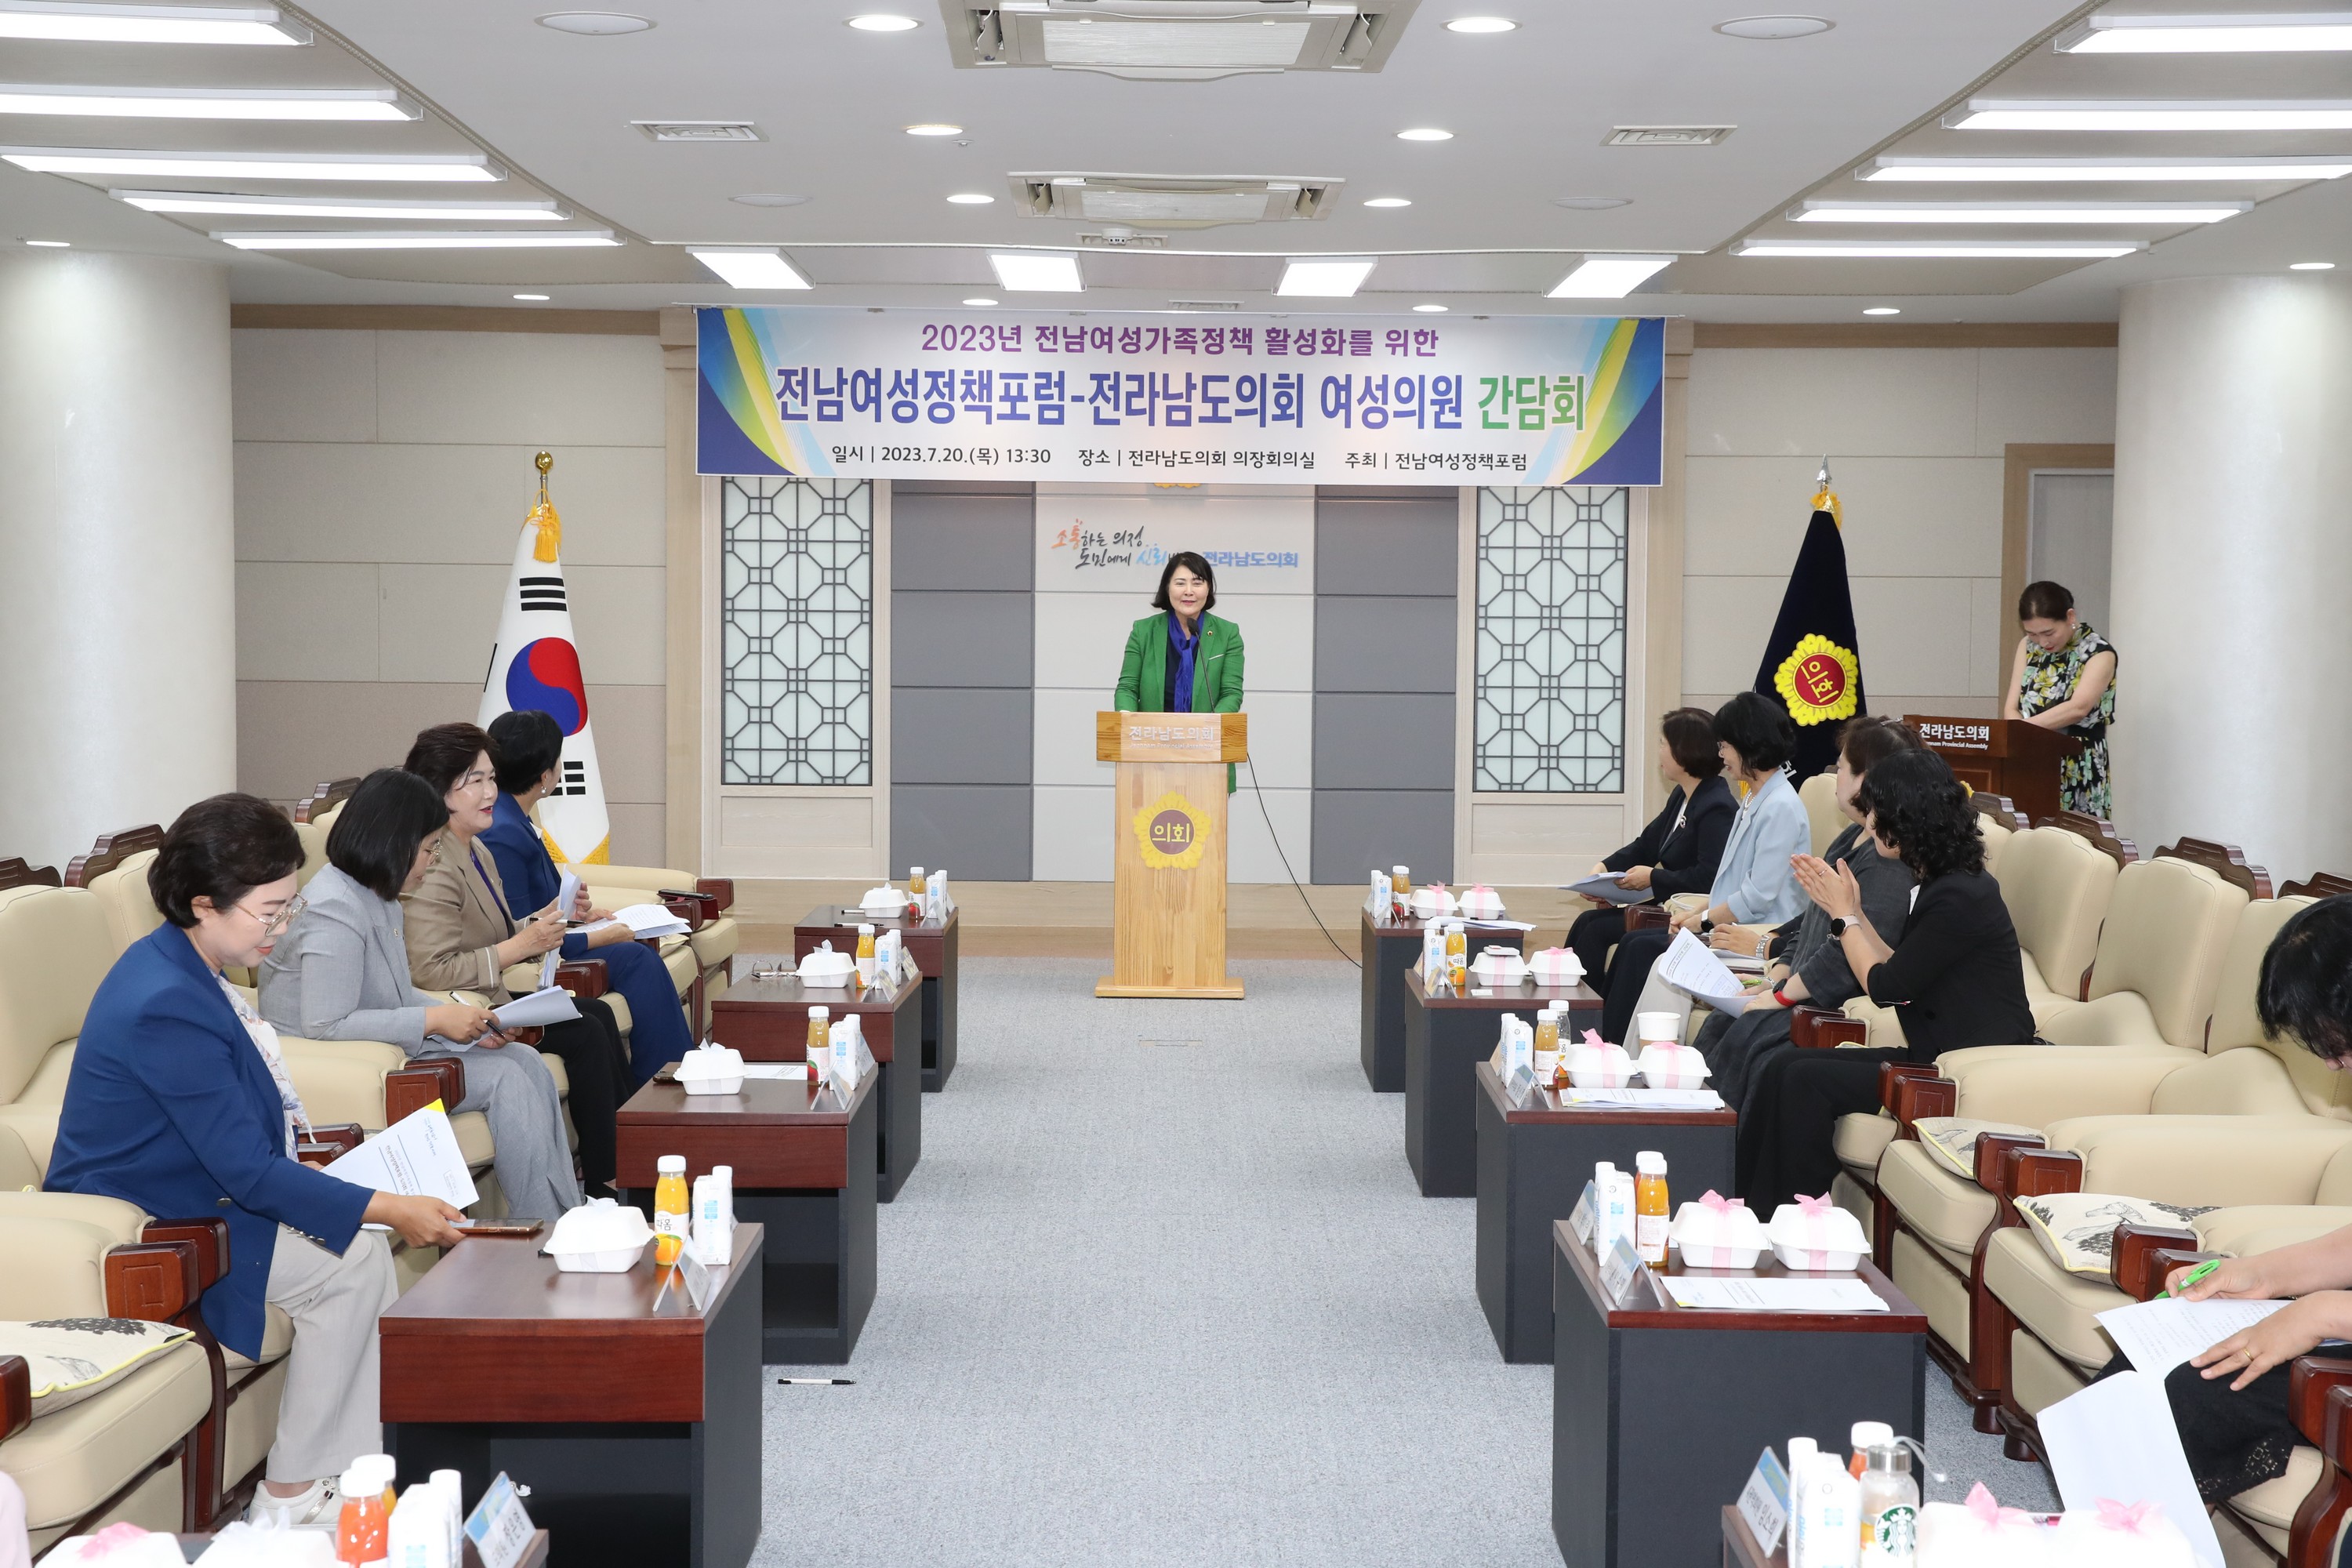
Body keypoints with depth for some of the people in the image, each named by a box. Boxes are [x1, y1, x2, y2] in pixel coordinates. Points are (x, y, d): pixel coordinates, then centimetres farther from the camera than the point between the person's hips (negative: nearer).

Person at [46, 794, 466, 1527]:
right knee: (351, 1262, -14)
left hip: (185, 1189, 10)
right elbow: (248, 1172, -27)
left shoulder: (183, 969, 3)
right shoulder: (168, 1007, -28)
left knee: (363, 1245, 0)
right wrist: (389, 1209, -26)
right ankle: (288, 1496, -4)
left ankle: (351, 1469, 3)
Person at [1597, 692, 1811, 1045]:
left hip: (1753, 939, -10)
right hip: (1727, 927, 10)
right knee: (1634, 943, 1)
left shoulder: (1781, 807, -17)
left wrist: (1702, 920, -10)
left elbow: (1758, 897, -20)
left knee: (1643, 950, -16)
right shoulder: (1755, 800, 16)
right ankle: (1609, 1048, -2)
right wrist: (1697, 913, 6)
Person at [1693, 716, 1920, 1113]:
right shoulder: (1851, 840, 16)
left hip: (1847, 1006, -11)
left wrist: (1782, 995, -19)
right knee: (1721, 1024, -3)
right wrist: (1775, 979, 10)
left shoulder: (1891, 860, -21)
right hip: (1805, 996, 11)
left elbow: (1852, 956, -27)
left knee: (1748, 1035, -24)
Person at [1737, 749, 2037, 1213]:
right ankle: (1750, 1209, -2)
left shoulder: (1959, 898, -20)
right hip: (1934, 1053, 10)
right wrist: (1851, 909, 12)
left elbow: (1884, 986, -14)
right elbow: (1898, 971, 13)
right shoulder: (1943, 884, 11)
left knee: (1806, 1080, -19)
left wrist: (1844, 914, -2)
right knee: (1784, 1068, -3)